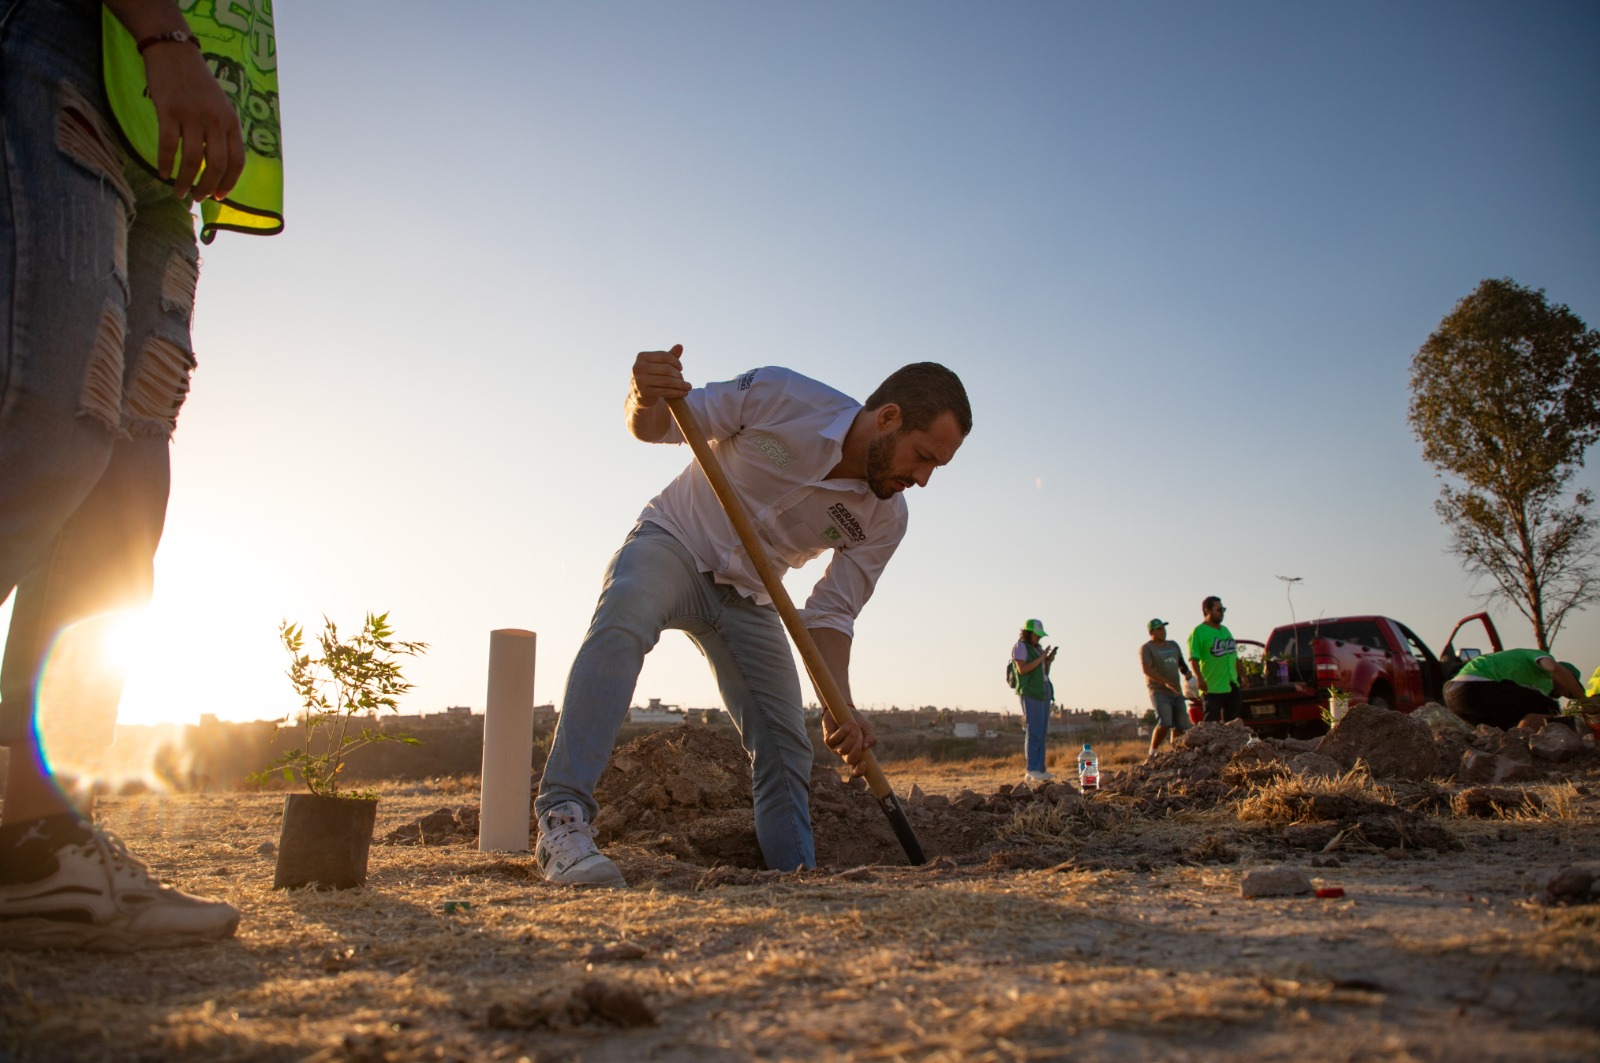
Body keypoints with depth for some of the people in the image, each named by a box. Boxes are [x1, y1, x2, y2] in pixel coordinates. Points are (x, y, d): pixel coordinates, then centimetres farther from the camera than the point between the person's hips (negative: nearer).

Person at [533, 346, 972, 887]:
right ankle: (562, 819, -37)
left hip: (748, 598, 5)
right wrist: (646, 399, -39)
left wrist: (840, 709, -20)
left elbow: (831, 615, -5)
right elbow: (656, 427, -13)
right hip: (673, 543, -4)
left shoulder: (884, 519, -11)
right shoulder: (777, 395, -23)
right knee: (622, 622, -37)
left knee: (785, 746, -1)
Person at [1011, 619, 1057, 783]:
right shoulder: (1020, 647, -5)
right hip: (1030, 693, -9)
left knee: (1042, 733, 5)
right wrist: (1041, 658, -15)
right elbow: (1022, 669, -18)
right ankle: (1031, 771, -15)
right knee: (1033, 732, -14)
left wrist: (1049, 661, 2)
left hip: (1043, 693, 9)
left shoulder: (1036, 648, 20)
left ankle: (1039, 770, 6)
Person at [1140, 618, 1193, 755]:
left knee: (1180, 725, 3)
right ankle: (1152, 753, -7)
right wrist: (1166, 682, -26)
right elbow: (1147, 669, -16)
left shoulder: (1173, 645, 18)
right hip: (1159, 691, -7)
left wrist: (1186, 672, 4)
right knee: (1165, 723, -19)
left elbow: (1181, 663, 28)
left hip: (1177, 691, 7)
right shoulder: (1146, 648, -4)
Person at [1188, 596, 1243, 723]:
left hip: (1232, 686, 8)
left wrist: (1242, 675, 22)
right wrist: (1199, 678, -31)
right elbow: (1193, 659, -19)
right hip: (1211, 688, -8)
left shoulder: (1225, 630, 19)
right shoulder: (1198, 632, -8)